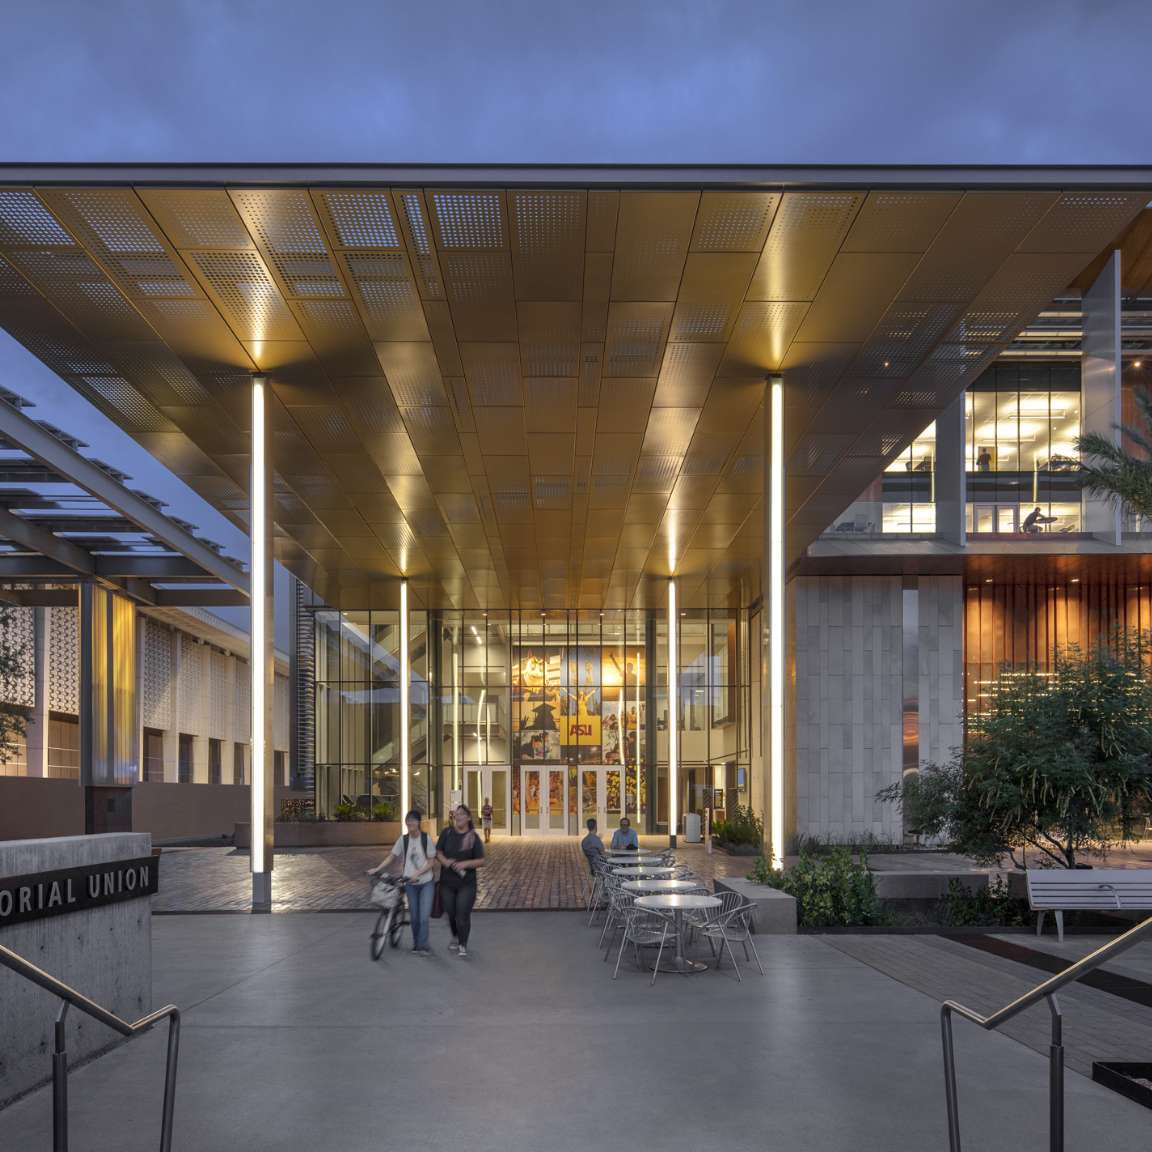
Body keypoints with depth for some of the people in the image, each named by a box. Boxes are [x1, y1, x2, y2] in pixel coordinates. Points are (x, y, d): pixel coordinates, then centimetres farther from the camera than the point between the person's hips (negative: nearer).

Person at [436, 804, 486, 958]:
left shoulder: (473, 838, -5)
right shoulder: (447, 833, 0)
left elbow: (481, 861, -5)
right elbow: (438, 852, 4)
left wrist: (465, 863, -21)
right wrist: (444, 861, -17)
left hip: (466, 883, -2)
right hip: (447, 882, 2)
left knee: (463, 915, -7)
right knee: (451, 914, 14)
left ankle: (463, 945, 7)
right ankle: (455, 937, 40)